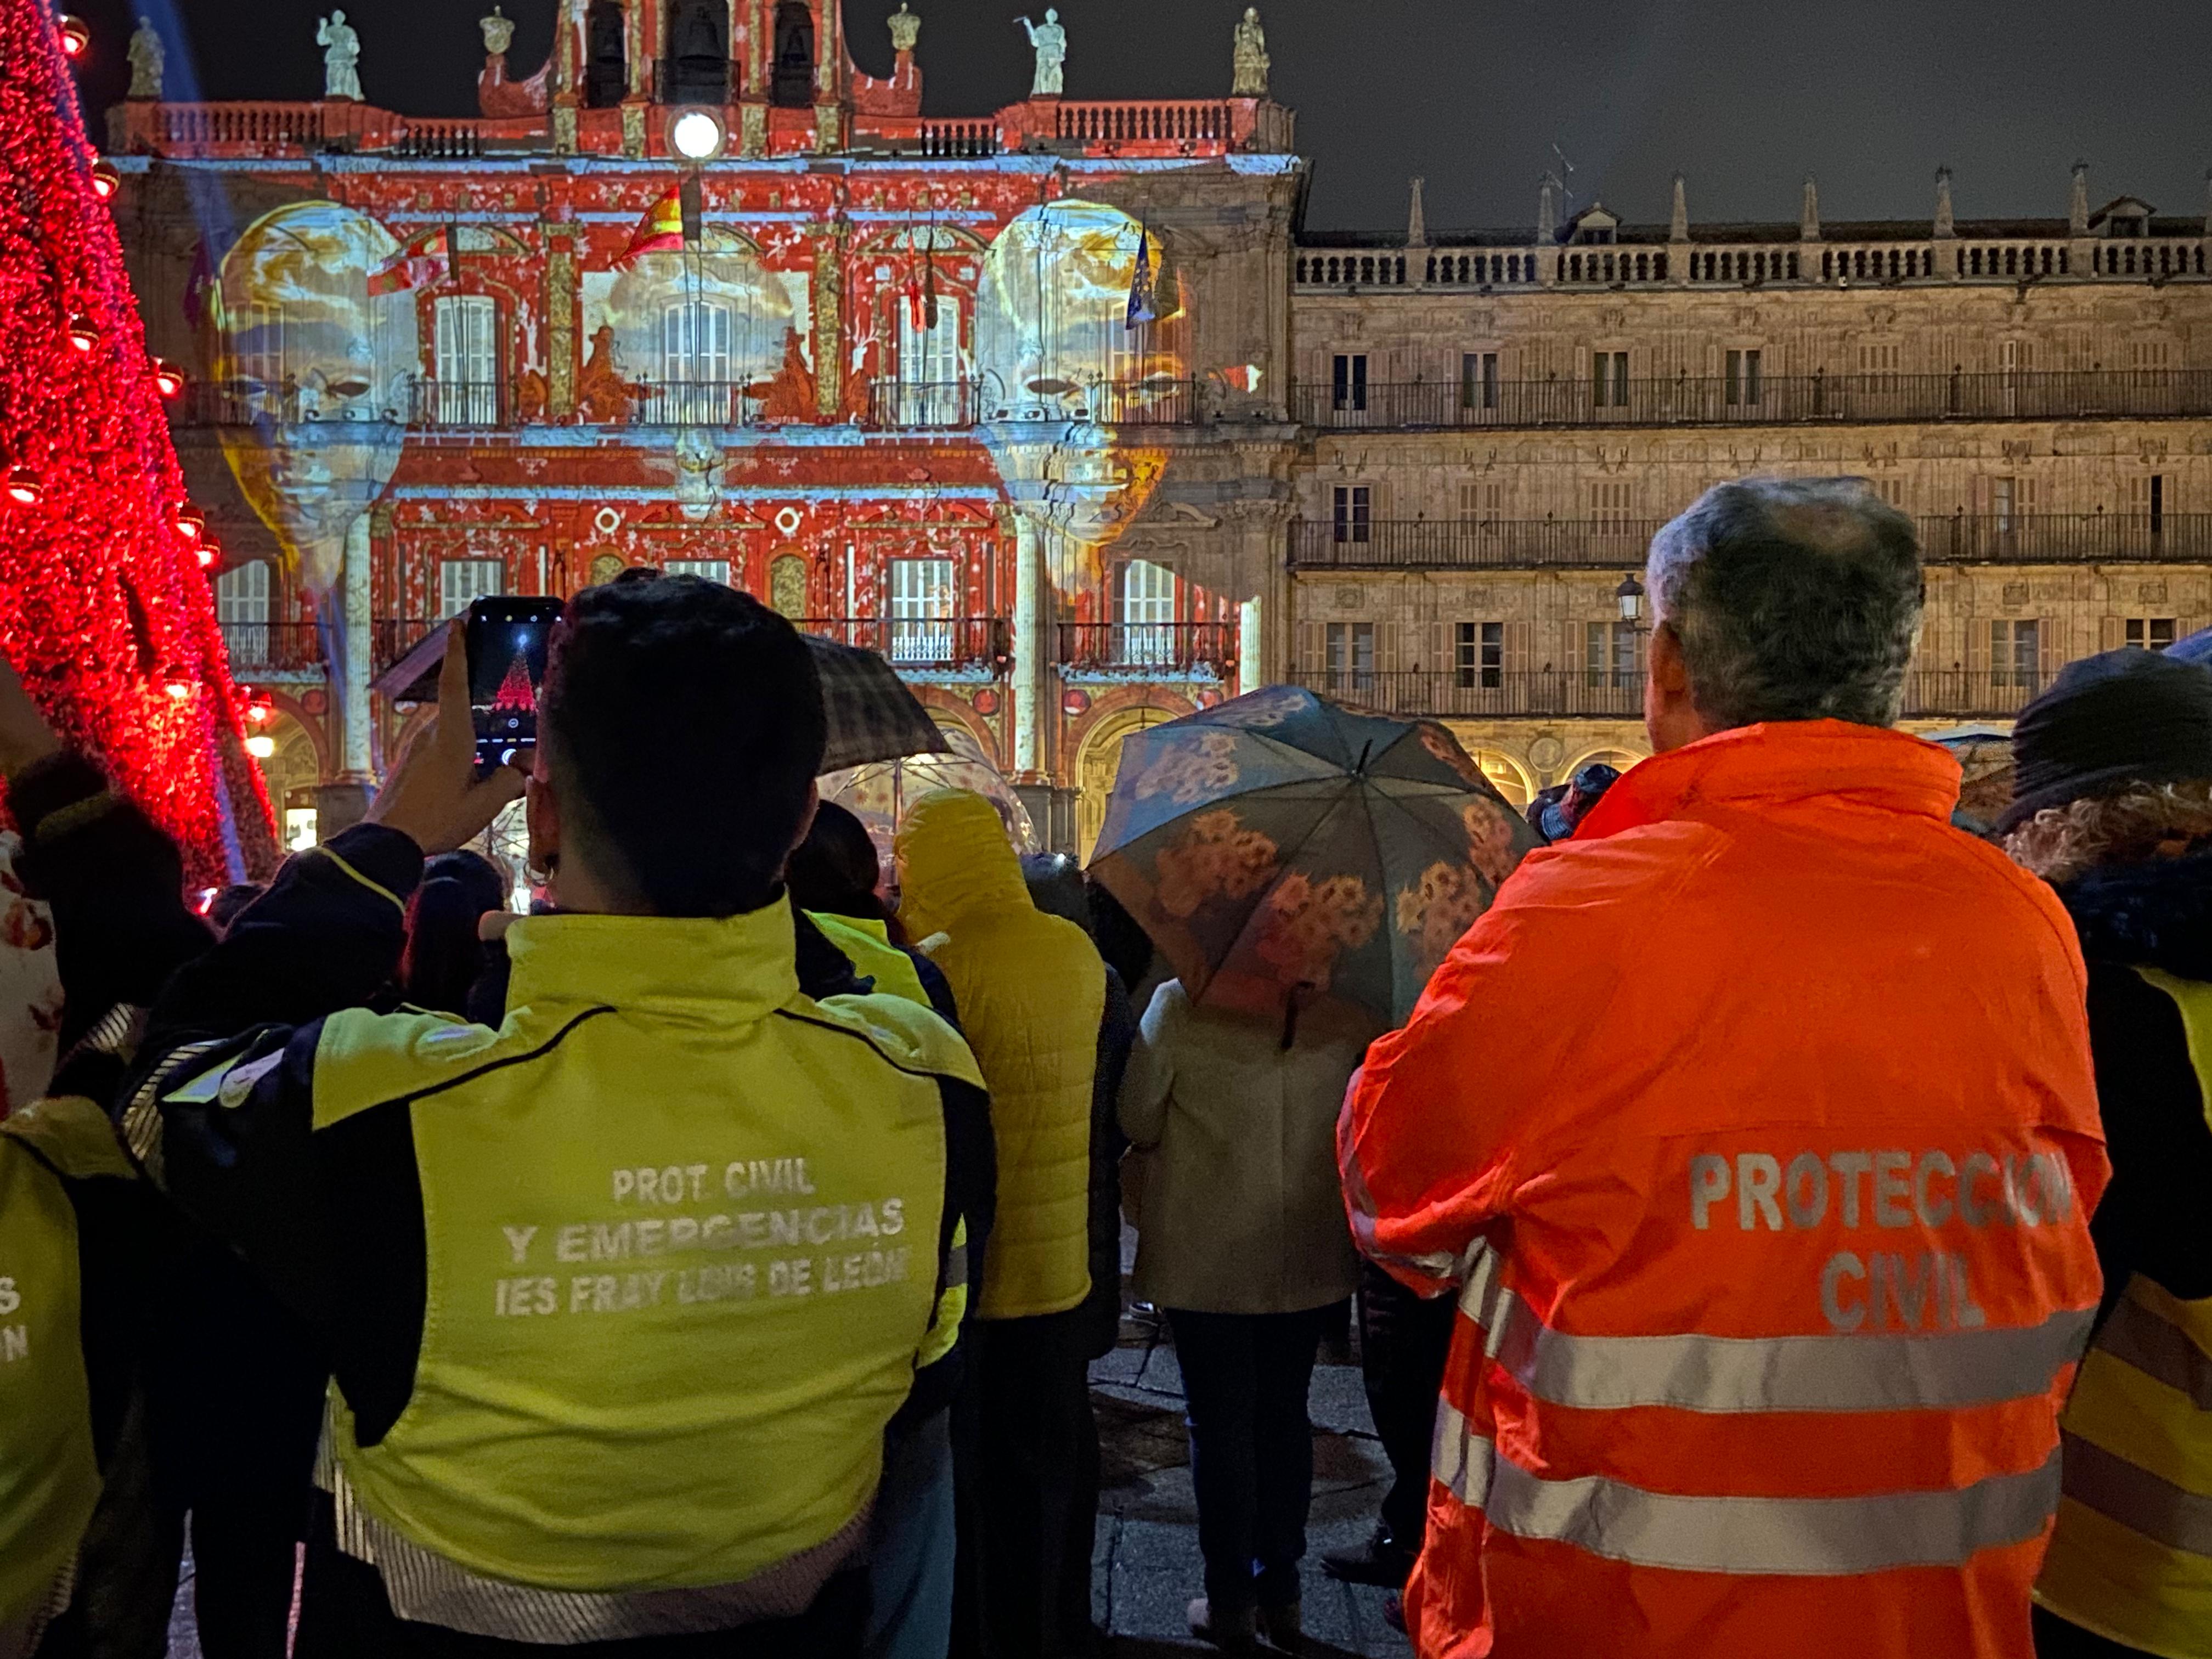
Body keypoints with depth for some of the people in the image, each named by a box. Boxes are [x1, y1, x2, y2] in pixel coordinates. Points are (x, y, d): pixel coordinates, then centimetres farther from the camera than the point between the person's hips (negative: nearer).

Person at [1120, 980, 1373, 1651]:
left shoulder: (1181, 1004, -19)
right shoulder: (1345, 1007, -10)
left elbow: (1138, 1122, -9)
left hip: (1206, 1256, -3)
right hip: (1308, 1251, 3)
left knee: (1221, 1421, 10)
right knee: (1285, 1416, 16)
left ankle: (1232, 1600, 18)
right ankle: (1280, 1593, 26)